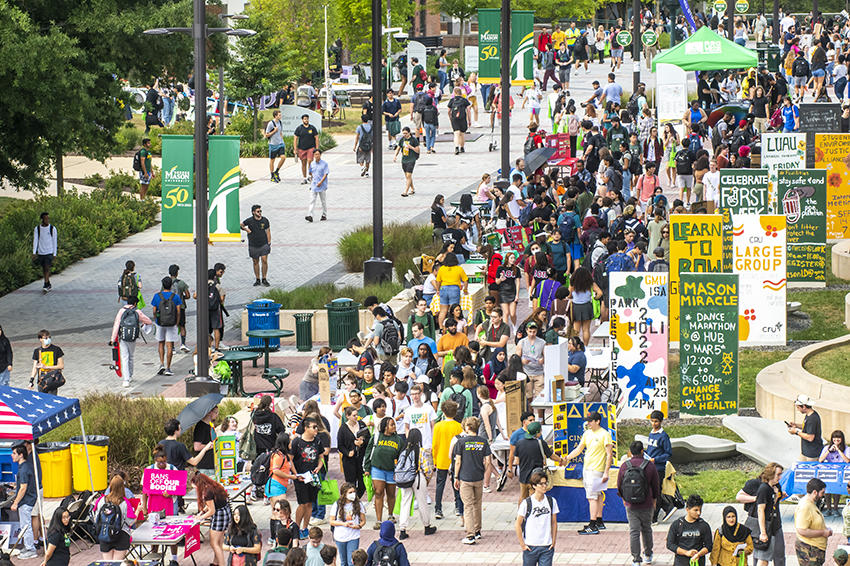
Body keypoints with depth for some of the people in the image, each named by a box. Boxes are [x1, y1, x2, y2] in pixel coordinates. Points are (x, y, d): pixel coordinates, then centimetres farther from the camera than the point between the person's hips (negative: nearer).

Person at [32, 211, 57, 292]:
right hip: (40, 252, 3)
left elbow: (55, 242, 1)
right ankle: (49, 285, 22)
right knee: (43, 269, 9)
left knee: (47, 268, -13)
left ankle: (46, 286, -14)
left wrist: (54, 254, -1)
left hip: (49, 252, -3)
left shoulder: (53, 229, -3)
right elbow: (35, 241, -3)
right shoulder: (37, 229, -1)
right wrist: (34, 253, -13)